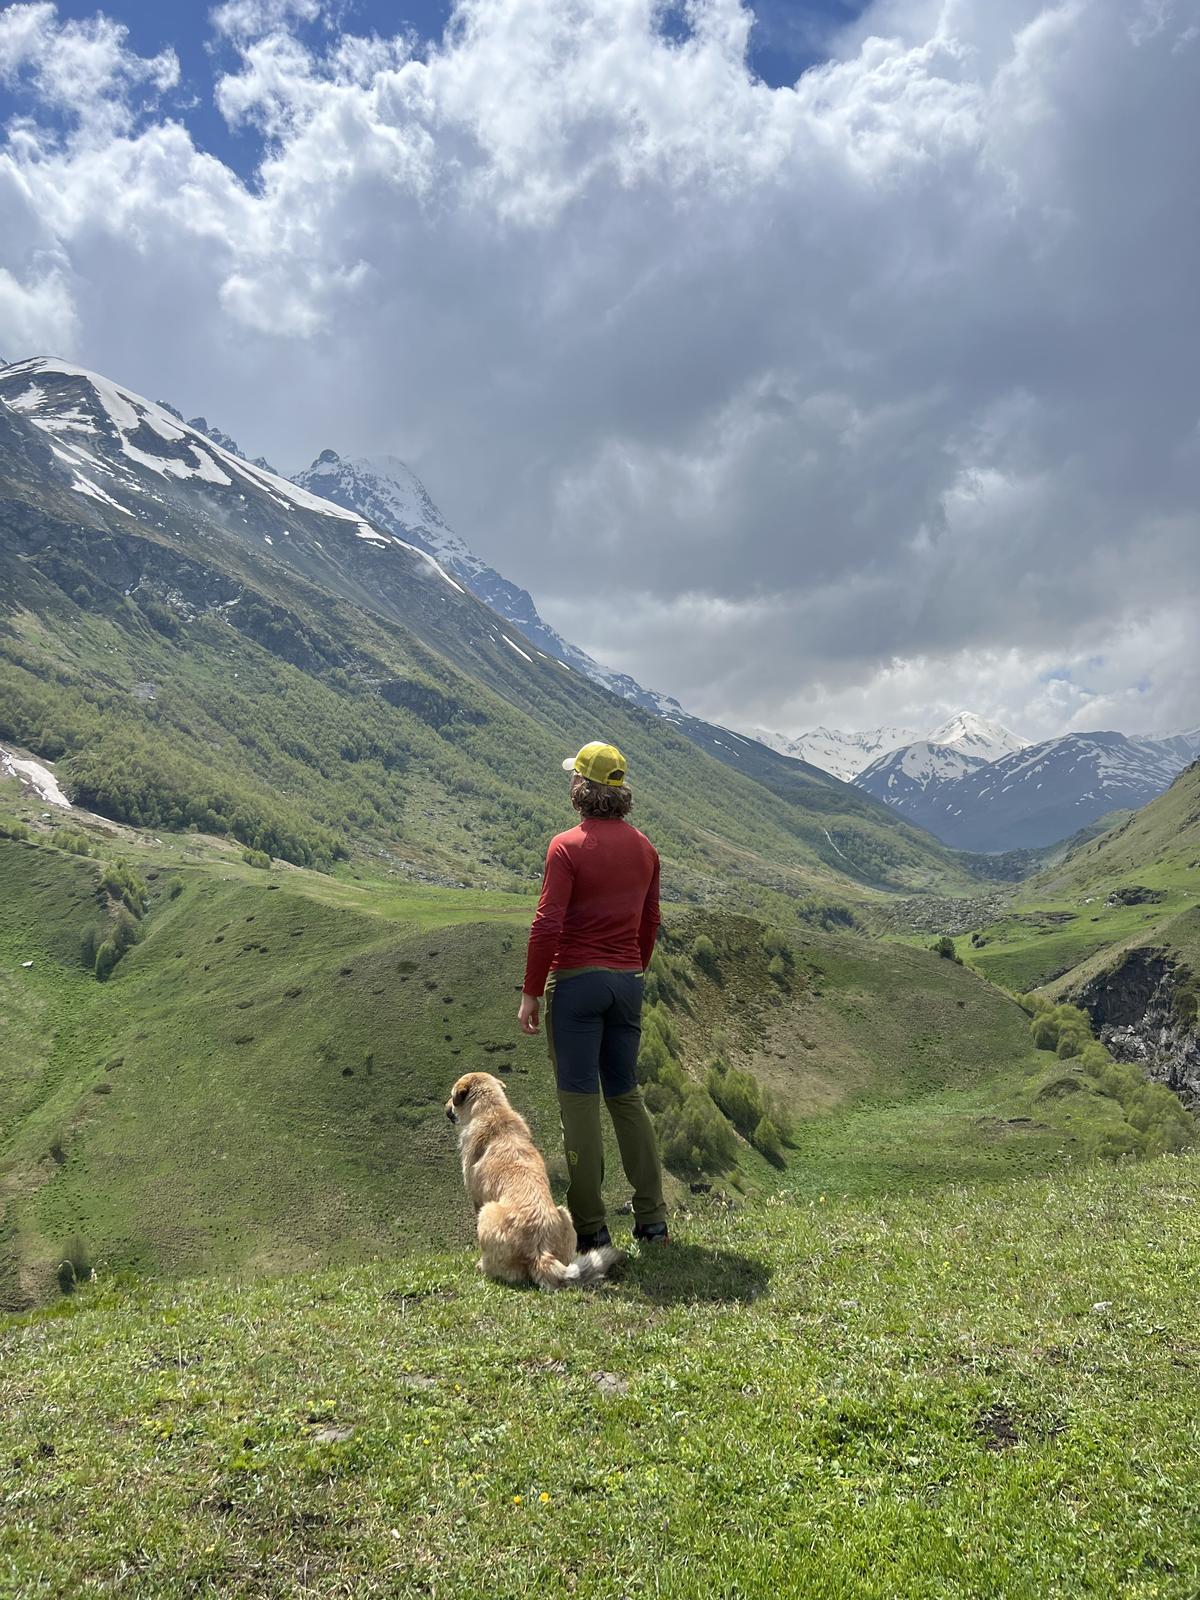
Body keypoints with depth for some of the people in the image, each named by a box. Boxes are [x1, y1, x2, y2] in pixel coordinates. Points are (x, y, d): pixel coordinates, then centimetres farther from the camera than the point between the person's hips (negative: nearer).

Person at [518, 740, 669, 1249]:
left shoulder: (567, 846, -12)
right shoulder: (644, 847, 8)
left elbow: (547, 925, -16)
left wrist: (531, 993, -10)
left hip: (575, 982, -6)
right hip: (627, 981, 6)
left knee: (579, 1100, 1)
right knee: (625, 1094, 16)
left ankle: (590, 1228, 7)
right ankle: (653, 1219, 17)